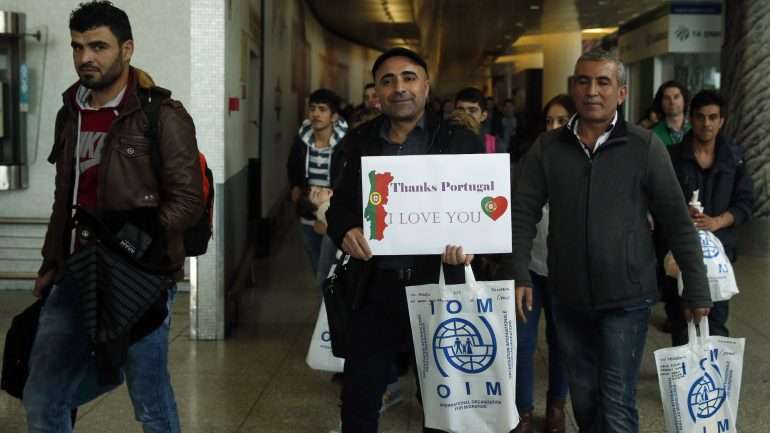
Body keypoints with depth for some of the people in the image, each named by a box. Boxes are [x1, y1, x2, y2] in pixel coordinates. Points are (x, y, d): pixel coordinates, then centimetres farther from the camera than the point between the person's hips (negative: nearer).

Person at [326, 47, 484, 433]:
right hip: (377, 288, 2)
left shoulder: (461, 143, -2)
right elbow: (339, 205, 9)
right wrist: (346, 231, -14)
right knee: (358, 400, 9)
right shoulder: (358, 142, 6)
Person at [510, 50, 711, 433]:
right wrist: (519, 275, -8)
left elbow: (676, 220, -3)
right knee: (583, 399, 16)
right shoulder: (547, 147, 1)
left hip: (626, 298, -3)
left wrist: (696, 287, -3)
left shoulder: (645, 147, -6)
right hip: (568, 298, 3)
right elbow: (523, 213, 1)